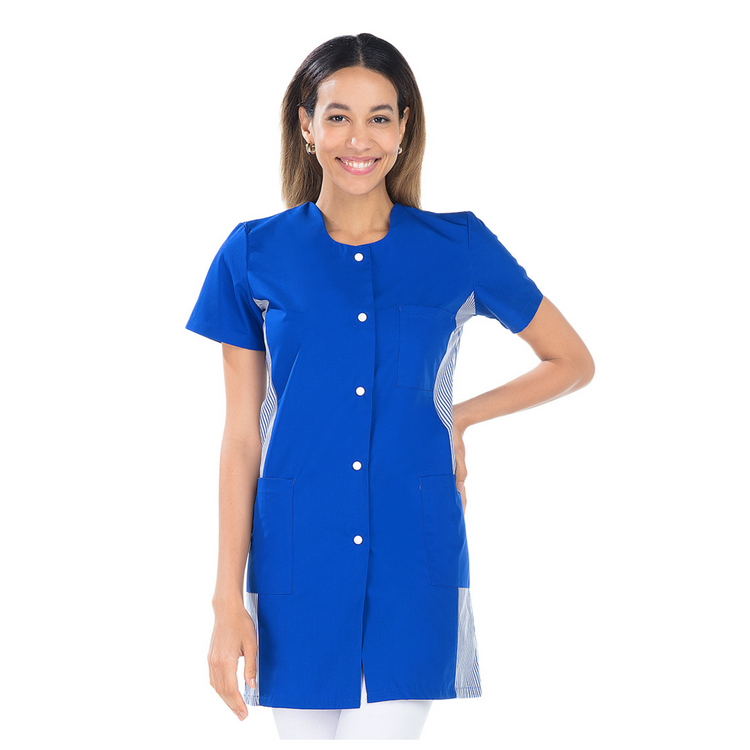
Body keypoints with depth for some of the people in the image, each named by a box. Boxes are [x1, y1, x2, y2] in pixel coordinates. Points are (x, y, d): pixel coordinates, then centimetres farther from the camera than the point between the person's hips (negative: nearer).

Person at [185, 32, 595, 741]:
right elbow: (242, 435, 2)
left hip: (413, 561, 0)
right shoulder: (254, 256, 2)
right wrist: (228, 599, -2)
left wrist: (459, 416, 6)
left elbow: (573, 362, 16)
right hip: (294, 566, 1)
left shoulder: (460, 248, 2)